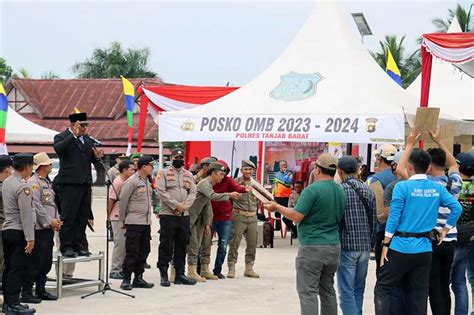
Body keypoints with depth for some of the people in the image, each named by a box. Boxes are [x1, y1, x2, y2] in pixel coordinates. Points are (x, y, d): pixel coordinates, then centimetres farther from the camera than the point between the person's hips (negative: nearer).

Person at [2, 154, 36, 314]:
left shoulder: (6, 182, 11)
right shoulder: (22, 187, -16)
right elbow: (26, 214, -18)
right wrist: (30, 238, -17)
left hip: (6, 229, 9)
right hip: (19, 231, -9)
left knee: (9, 268, 12)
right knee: (18, 269, -5)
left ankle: (8, 302, 17)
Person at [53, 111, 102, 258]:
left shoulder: (87, 139, 17)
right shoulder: (62, 137, -2)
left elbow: (91, 159, 22)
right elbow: (59, 148, -24)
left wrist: (96, 156, -1)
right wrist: (74, 135, -27)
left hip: (85, 183, 6)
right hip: (69, 183, -6)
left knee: (83, 216, 9)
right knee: (68, 216, -3)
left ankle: (80, 245, 16)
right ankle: (66, 247, 1)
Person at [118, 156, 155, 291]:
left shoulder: (147, 182, 15)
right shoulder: (132, 181, -10)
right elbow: (122, 201, -7)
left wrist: (149, 216, 15)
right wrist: (123, 220, -2)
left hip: (146, 222, 8)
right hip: (134, 222, -8)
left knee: (144, 251, 9)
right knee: (131, 252, -6)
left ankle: (138, 278, 17)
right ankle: (126, 280, -1)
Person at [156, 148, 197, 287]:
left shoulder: (188, 174, 15)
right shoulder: (163, 173, 0)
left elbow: (193, 192, 8)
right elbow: (161, 192, -10)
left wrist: (184, 205, -10)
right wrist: (176, 205, -16)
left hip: (184, 215, 5)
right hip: (168, 215, -5)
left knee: (182, 246, 9)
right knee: (166, 246, -4)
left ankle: (180, 274, 16)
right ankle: (164, 275, 1)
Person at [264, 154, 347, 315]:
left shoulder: (313, 190, -14)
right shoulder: (341, 192, 8)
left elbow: (297, 216, -16)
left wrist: (277, 207, -1)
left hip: (312, 247, -7)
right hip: (334, 247, 7)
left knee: (308, 292, -4)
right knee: (328, 290, 13)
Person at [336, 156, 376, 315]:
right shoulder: (368, 191, 8)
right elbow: (374, 221, 11)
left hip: (347, 247, -6)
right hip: (365, 247, 6)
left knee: (346, 292, -5)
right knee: (358, 289, 15)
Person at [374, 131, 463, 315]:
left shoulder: (402, 187, -10)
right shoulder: (437, 189, 4)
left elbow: (393, 218, -11)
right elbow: (457, 208, 2)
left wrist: (385, 245, -5)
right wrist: (445, 230, 12)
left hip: (401, 247, -4)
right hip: (425, 249, 4)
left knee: (383, 288, 4)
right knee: (420, 294, 10)